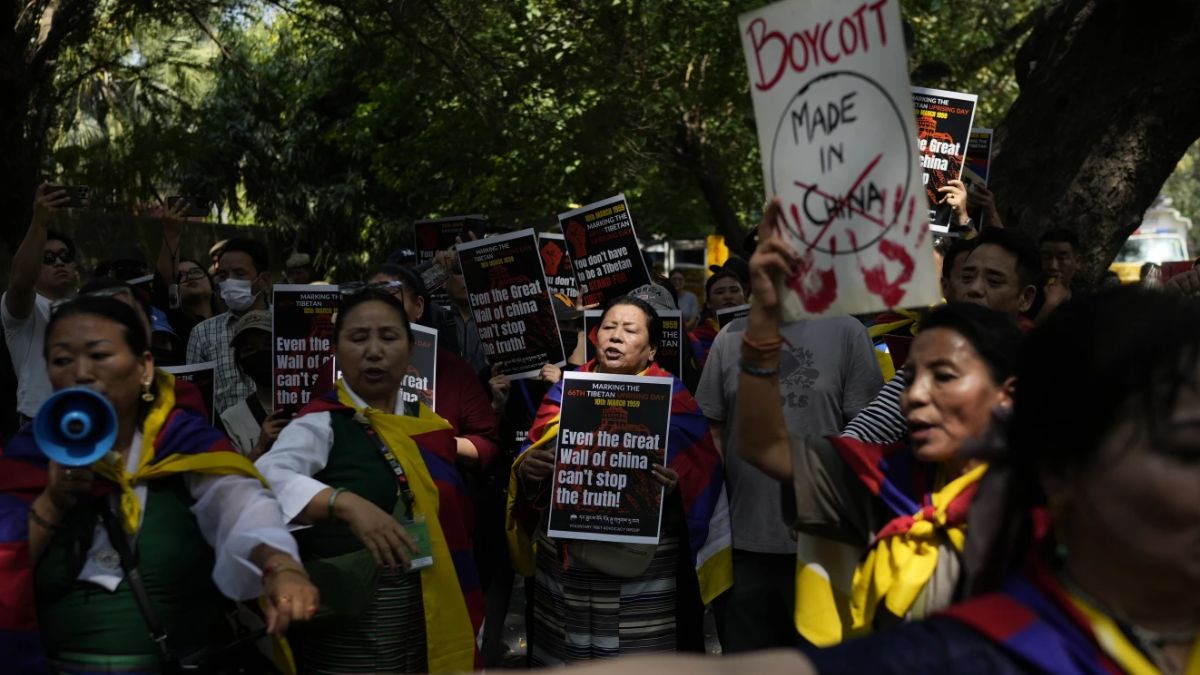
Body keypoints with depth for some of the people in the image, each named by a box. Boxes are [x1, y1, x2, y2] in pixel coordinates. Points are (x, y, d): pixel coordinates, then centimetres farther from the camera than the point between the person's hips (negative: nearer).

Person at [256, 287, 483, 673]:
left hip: (431, 621, 5)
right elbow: (266, 477, -28)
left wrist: (465, 623, 11)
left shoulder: (431, 427, 8)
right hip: (348, 628, -5)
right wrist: (345, 503, -42)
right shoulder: (322, 423, -9)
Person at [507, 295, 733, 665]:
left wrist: (675, 485, -23)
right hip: (565, 559, 3)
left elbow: (700, 474, -3)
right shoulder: (566, 389, 11)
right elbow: (531, 457, 9)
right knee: (564, 652, 9)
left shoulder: (671, 398, 2)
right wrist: (527, 469, -12)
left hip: (643, 563, -3)